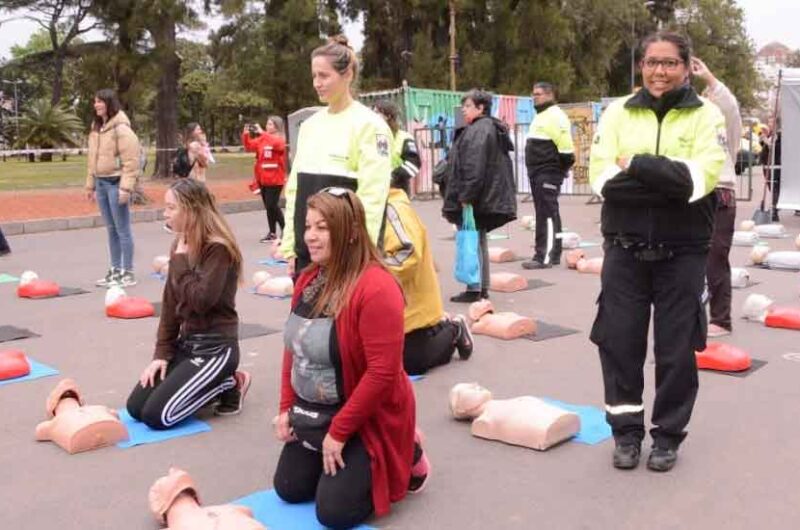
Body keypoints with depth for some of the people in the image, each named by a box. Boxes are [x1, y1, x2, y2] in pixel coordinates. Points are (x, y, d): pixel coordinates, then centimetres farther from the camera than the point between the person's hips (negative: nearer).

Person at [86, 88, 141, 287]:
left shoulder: (121, 128, -12)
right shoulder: (96, 128, 14)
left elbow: (131, 161, -17)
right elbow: (93, 158, 19)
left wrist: (126, 187, -21)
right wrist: (90, 184, 17)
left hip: (115, 182, -8)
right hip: (101, 182, 8)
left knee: (122, 230, -3)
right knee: (111, 229, 14)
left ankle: (128, 273, 3)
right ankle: (115, 270, 23)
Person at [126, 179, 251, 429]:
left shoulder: (218, 249, -18)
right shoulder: (181, 246, 8)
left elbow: (201, 301, -27)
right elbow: (170, 304, 8)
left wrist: (181, 260, -18)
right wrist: (162, 352, 2)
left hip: (216, 347, -9)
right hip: (186, 342, 9)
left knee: (156, 415, -14)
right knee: (136, 408, 4)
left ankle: (229, 385, 4)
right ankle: (216, 384, 15)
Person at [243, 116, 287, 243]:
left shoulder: (280, 139, -6)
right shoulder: (261, 139, 11)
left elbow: (275, 143, -28)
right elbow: (249, 146, 4)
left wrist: (262, 132, -27)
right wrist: (246, 134, -11)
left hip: (275, 179, -6)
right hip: (263, 179, 6)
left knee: (272, 205, -10)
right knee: (268, 206, 10)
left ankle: (285, 231, 2)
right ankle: (272, 233, 17)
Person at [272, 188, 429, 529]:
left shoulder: (376, 288, -28)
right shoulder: (308, 280, 0)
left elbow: (382, 372, -29)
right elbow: (293, 347, 10)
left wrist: (339, 431, -22)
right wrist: (286, 408, 4)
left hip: (365, 421, -8)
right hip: (310, 414, 8)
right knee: (289, 490, 14)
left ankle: (407, 458, 15)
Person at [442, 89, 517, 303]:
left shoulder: (477, 131, -14)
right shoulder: (492, 129, 18)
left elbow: (474, 166, -24)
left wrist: (466, 196, -23)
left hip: (475, 200, -10)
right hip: (489, 198, 10)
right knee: (479, 242, 15)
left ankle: (474, 289, -1)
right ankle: (482, 287, 21)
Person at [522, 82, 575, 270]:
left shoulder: (555, 116, -13)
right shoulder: (541, 116, 20)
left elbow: (565, 146, -20)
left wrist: (563, 167, -14)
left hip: (548, 173, -10)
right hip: (537, 173, 11)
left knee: (547, 215, -11)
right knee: (546, 214, 13)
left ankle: (544, 257, -11)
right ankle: (553, 254, 20)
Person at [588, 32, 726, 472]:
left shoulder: (706, 115, 1)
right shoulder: (618, 113, 5)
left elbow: (702, 177, -15)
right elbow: (603, 178, -8)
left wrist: (636, 164, -18)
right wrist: (672, 180, -18)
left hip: (682, 254, -1)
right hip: (625, 250, 2)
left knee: (676, 349, 5)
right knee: (619, 342, 5)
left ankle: (667, 435, 22)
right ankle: (627, 430, 22)